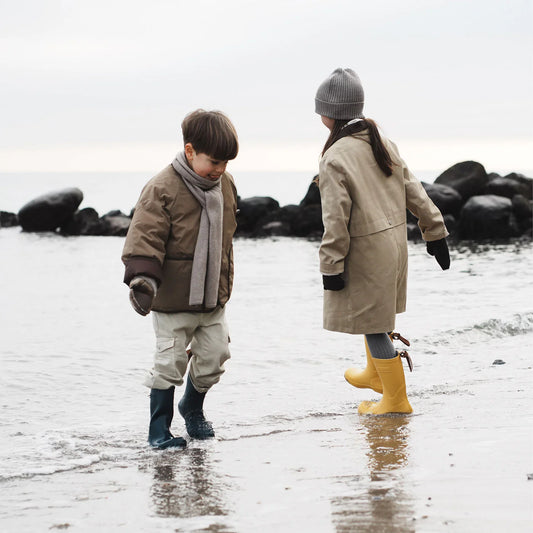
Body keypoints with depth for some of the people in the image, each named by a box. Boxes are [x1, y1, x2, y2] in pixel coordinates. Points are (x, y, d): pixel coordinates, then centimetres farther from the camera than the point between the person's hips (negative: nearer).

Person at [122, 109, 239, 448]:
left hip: (213, 299, 6)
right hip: (172, 300, -6)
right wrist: (143, 279, -33)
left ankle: (193, 407, 38)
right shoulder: (163, 189, -16)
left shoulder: (225, 185, 6)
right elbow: (146, 237, -20)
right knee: (170, 363, -2)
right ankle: (160, 429, 13)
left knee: (214, 356, 11)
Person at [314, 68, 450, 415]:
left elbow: (336, 219, -20)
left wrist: (331, 266, -14)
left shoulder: (335, 159, -20)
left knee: (373, 324, 4)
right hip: (394, 242, 8)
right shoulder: (384, 145, 3)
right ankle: (375, 374, 46)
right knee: (377, 313, 27)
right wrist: (436, 232, 15)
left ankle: (396, 400, 13)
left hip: (365, 253, -8)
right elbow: (414, 192, 8)